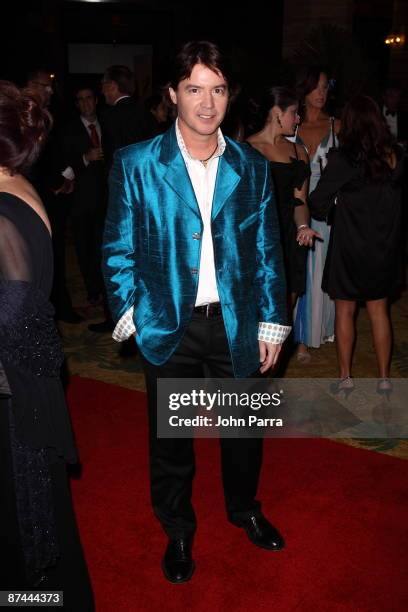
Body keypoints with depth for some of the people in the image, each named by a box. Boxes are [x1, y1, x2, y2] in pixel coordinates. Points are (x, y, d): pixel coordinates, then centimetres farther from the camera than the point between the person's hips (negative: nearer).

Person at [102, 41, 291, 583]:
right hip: (169, 326, -2)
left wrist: (272, 323, 2)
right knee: (170, 438, 14)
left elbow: (268, 250, 4)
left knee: (244, 429, 19)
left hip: (236, 322, 2)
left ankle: (244, 508, 48)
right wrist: (130, 312, -9)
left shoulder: (252, 167, 1)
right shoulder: (136, 164, -6)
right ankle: (178, 531, 39)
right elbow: (119, 248, -2)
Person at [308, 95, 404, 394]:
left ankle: (346, 376, 18)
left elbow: (318, 204, -8)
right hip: (385, 246, 4)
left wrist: (319, 210, 13)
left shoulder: (342, 159, -15)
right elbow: (397, 199, 4)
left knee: (345, 311, 10)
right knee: (379, 310, 14)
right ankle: (384, 377, 21)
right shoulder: (396, 156, -3)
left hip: (349, 246, -4)